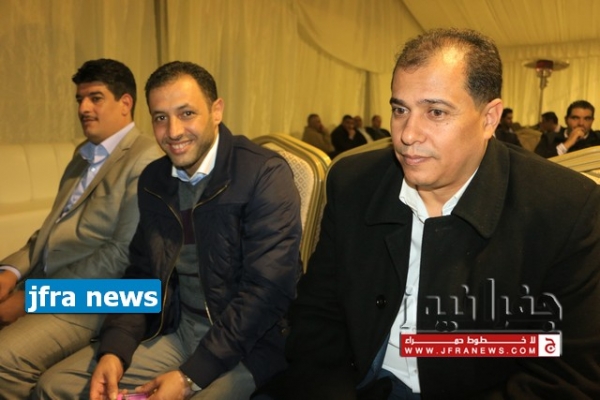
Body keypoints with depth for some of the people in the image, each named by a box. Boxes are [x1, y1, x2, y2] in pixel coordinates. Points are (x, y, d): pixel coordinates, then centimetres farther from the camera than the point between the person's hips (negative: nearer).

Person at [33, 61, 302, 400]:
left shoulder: (265, 174, -16)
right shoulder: (153, 179, 6)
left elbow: (268, 289, -20)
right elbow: (143, 273, 10)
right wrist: (114, 350, -5)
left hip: (248, 343, -5)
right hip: (175, 333, 6)